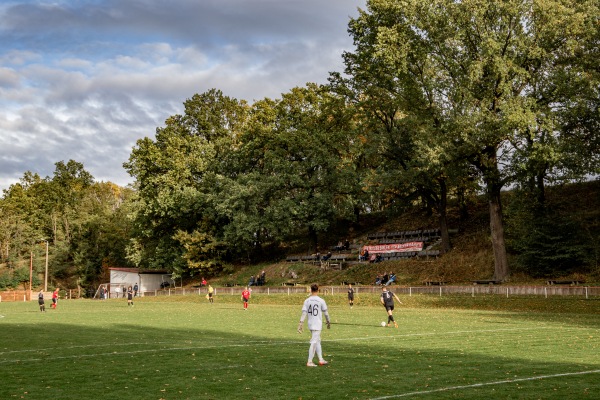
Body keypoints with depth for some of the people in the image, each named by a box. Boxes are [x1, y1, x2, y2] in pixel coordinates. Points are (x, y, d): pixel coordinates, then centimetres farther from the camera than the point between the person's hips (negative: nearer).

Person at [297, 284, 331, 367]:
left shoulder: (307, 301, 1)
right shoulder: (321, 301, -8)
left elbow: (304, 313, -6)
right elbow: (325, 313, 0)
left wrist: (301, 324, -7)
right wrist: (328, 322, 13)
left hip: (310, 324, 5)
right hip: (317, 324, -5)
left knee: (318, 341, 18)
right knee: (314, 342, -3)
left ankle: (321, 360, 24)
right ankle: (309, 362, -4)